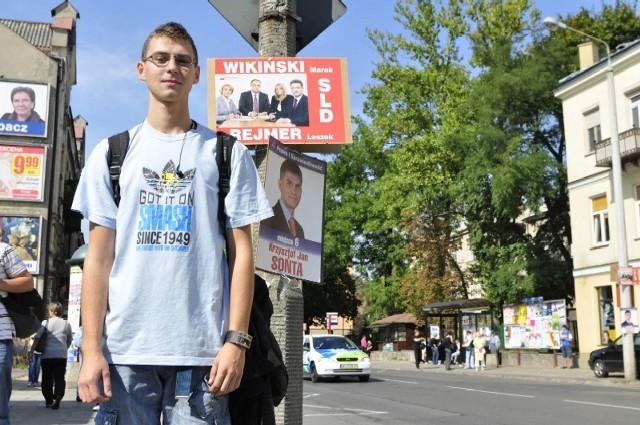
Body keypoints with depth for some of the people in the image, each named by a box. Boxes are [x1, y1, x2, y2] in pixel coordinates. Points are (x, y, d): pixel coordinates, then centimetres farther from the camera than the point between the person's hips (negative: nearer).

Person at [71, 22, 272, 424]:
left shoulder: (228, 154, 7)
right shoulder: (111, 153, 10)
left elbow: (242, 251, 3)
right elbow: (99, 256, 6)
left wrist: (236, 340, -5)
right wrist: (91, 347, -2)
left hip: (202, 350, -1)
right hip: (124, 349, 1)